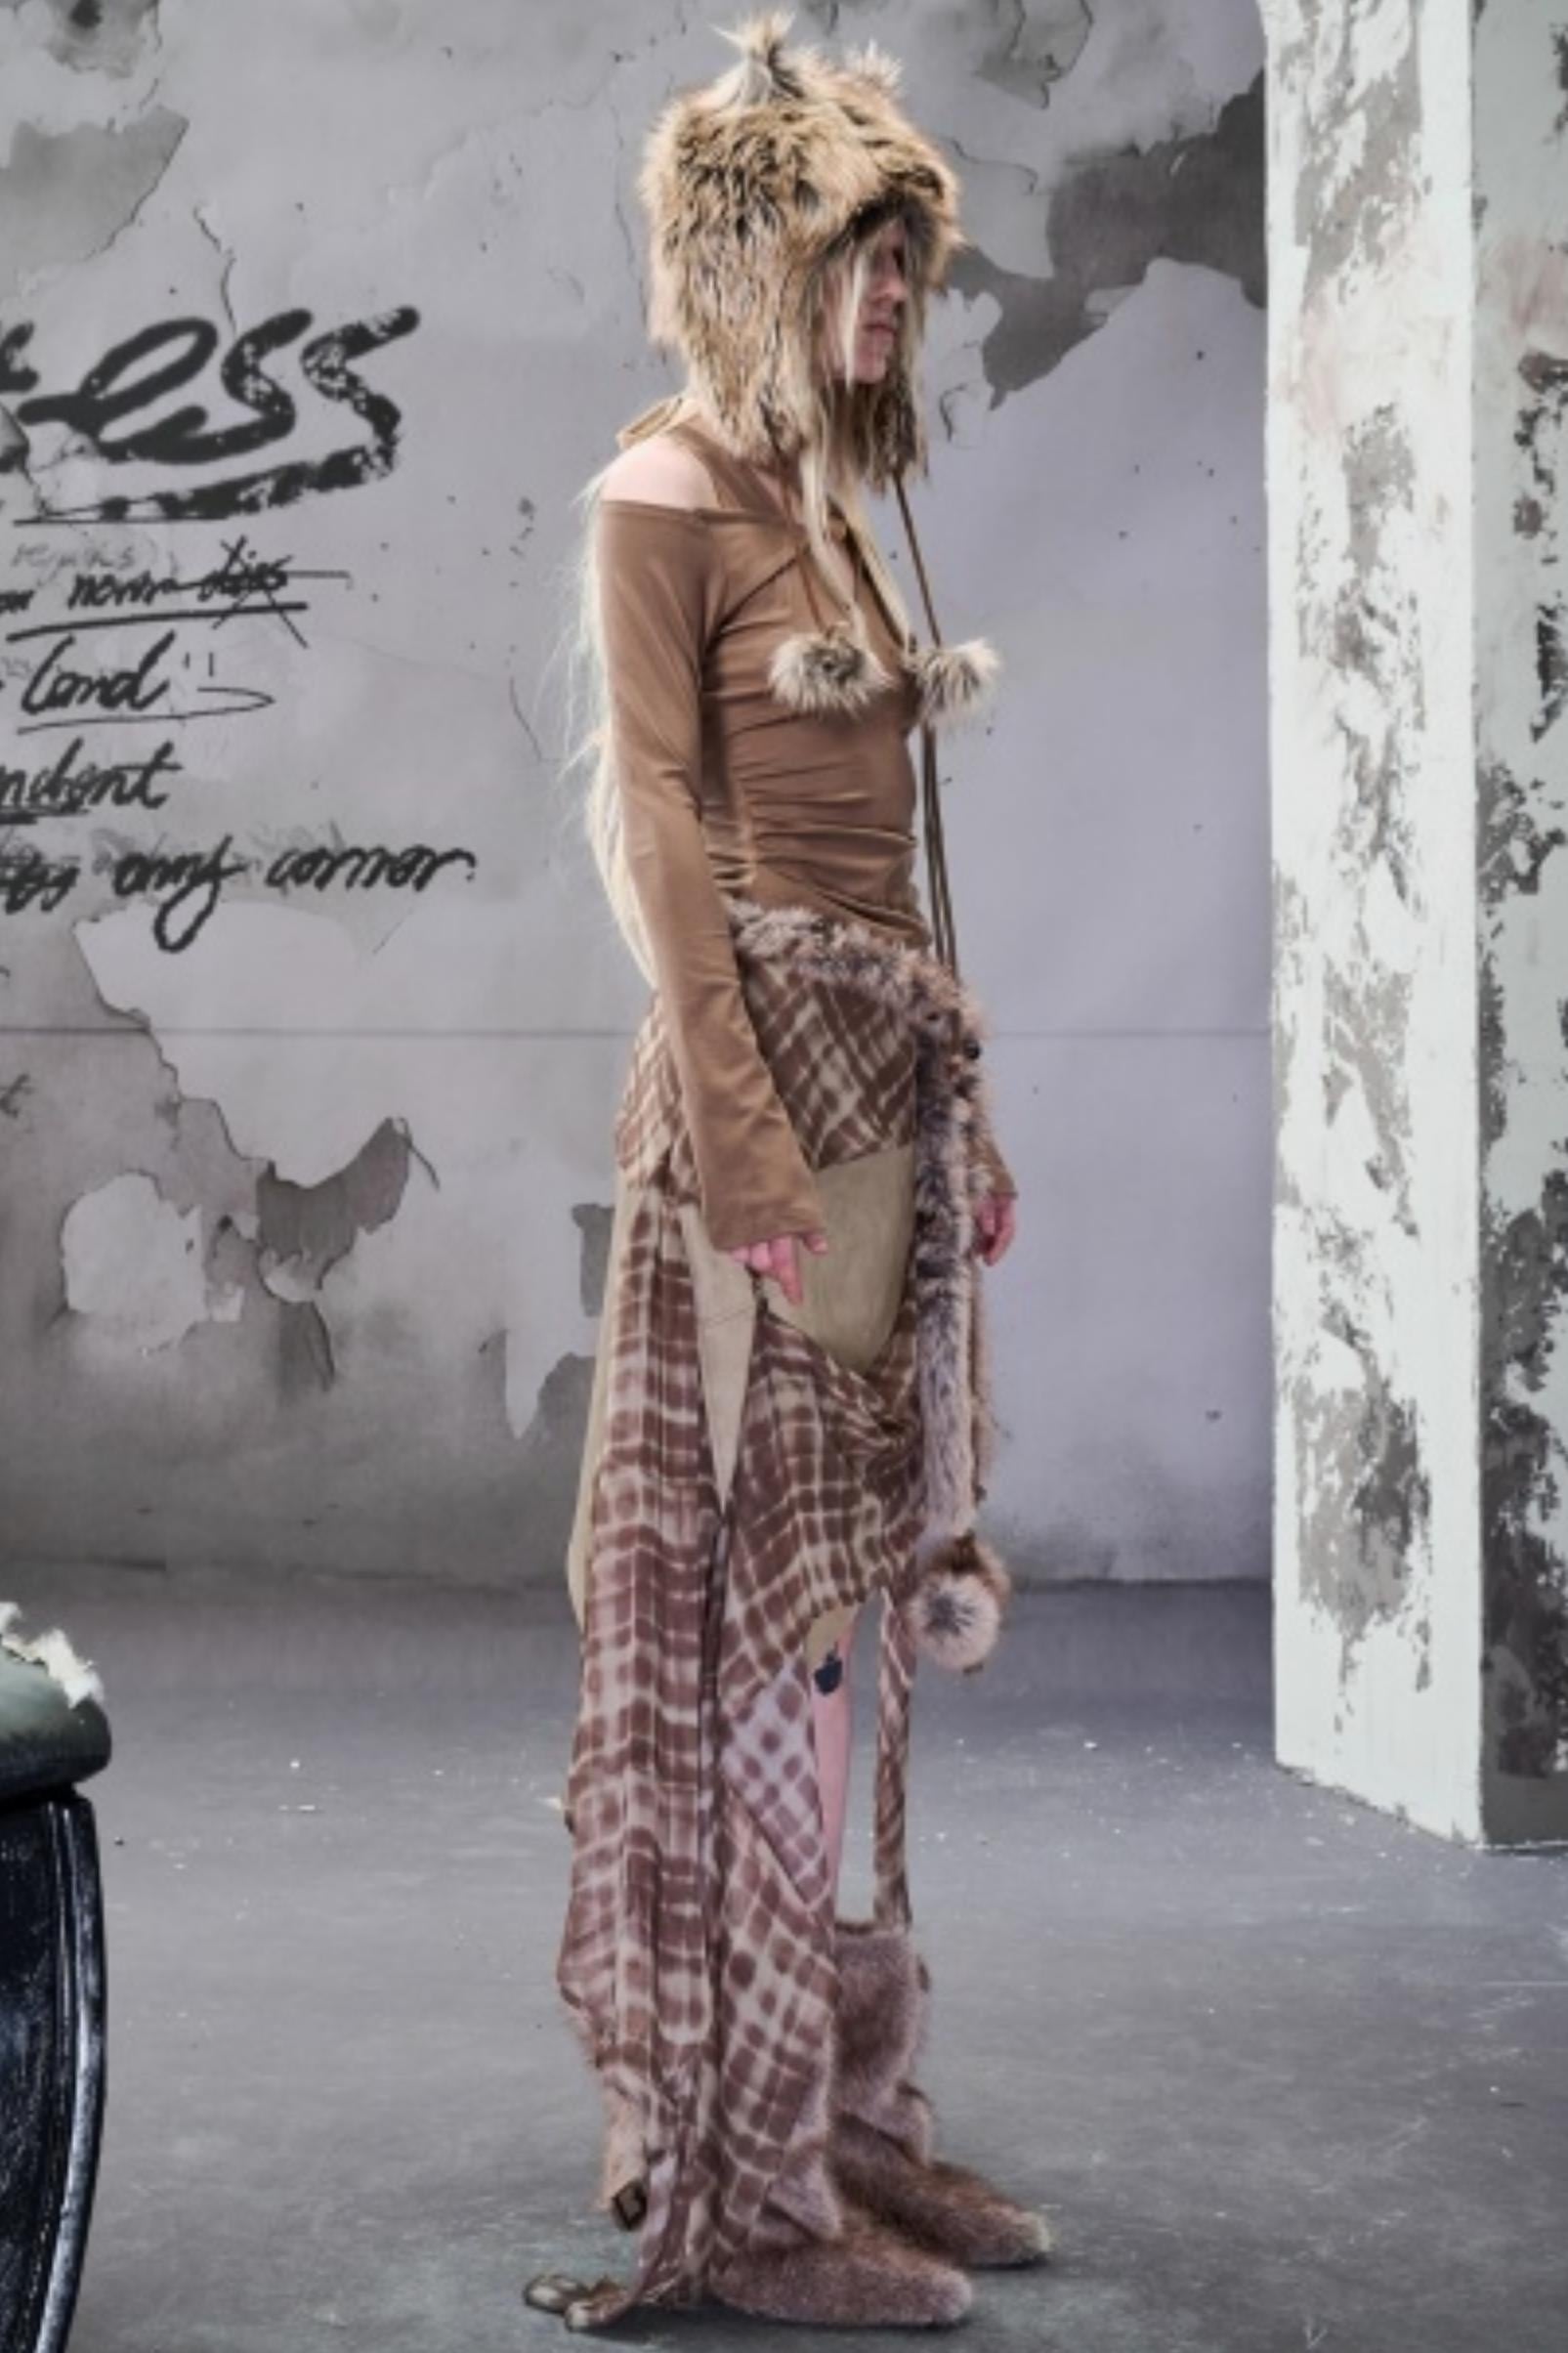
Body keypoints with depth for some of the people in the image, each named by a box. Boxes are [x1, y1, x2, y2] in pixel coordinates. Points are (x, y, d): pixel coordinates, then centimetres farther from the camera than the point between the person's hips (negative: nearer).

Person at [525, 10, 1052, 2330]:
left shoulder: (835, 494, 18)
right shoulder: (665, 493, -6)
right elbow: (662, 833, -13)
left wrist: (963, 1111, 16)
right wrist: (752, 1156, -19)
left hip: (900, 1073, 9)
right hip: (768, 1073, -9)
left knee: (858, 1601, 11)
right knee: (761, 1613, -5)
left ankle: (853, 2109, 22)